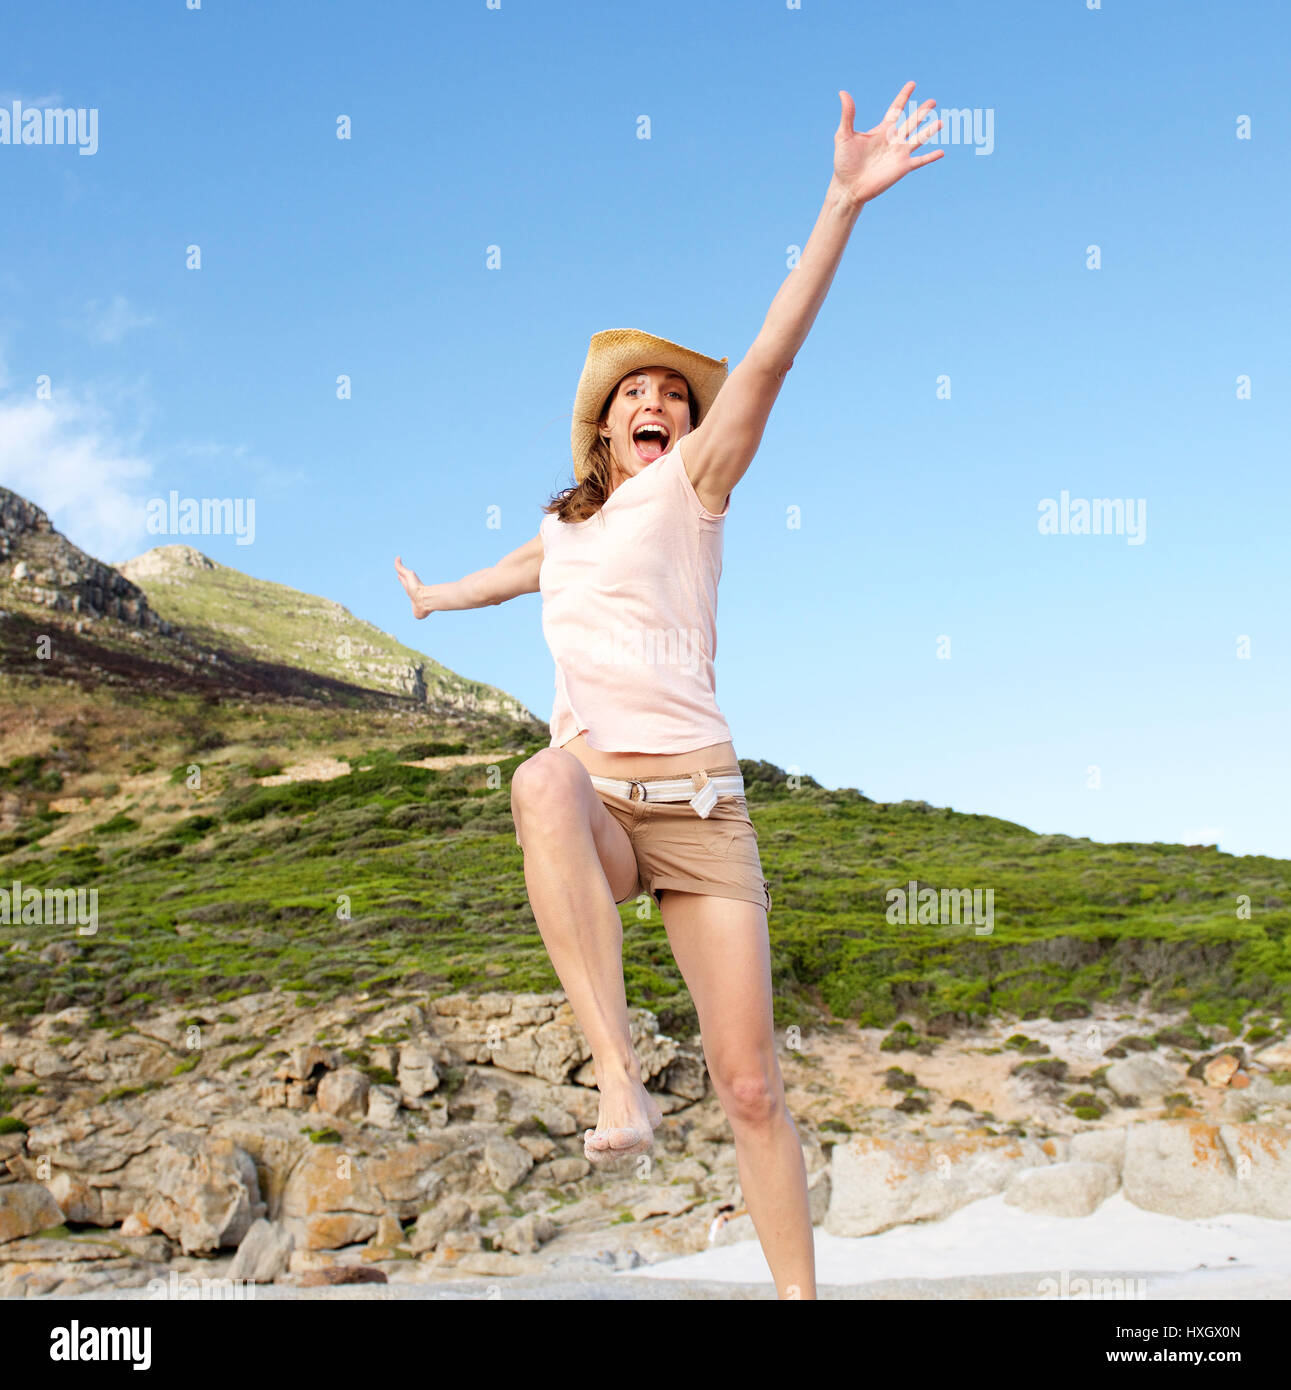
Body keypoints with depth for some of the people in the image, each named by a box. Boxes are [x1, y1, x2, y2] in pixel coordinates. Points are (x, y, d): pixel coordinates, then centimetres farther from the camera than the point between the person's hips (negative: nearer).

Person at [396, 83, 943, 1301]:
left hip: (700, 809, -2)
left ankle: (800, 1295, 10)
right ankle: (618, 1076, -42)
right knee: (546, 778, -37)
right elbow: (511, 574, 46)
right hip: (597, 812, 3)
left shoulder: (688, 483, 7)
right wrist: (433, 595, 66)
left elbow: (770, 354, -8)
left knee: (751, 1088, -5)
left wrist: (842, 204, -19)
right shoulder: (565, 528, 21)